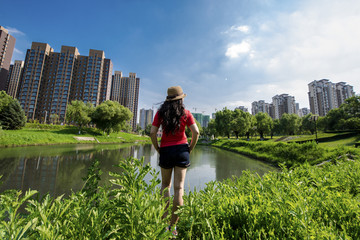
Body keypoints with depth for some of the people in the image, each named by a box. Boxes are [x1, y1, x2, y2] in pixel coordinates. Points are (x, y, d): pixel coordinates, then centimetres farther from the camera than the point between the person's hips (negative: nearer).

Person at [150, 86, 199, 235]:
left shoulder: (160, 113, 1)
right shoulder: (186, 113, 0)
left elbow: (152, 133, -6)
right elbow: (196, 132, -7)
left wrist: (158, 149, 4)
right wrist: (190, 148, 4)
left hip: (166, 150, 1)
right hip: (181, 149, 0)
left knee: (165, 185, 20)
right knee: (179, 187, 6)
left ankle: (163, 220, 19)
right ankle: (173, 225, 13)